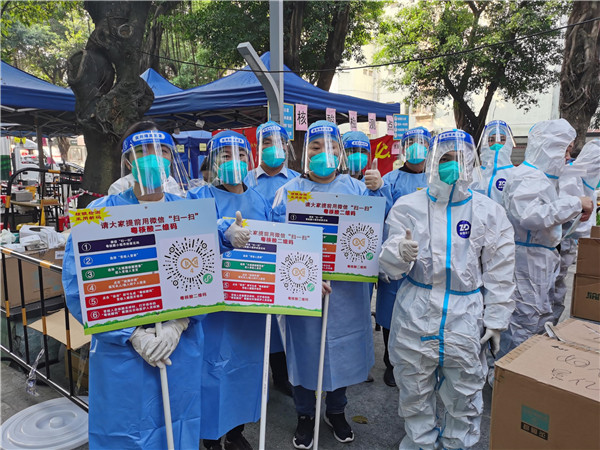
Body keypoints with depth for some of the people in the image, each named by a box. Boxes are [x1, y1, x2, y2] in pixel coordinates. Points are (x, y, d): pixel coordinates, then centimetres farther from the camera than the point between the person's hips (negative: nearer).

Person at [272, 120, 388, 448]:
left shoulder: (356, 188, 4)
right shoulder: (290, 191, -3)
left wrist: (377, 190, -18)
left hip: (346, 288, 2)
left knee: (342, 347, 15)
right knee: (305, 347, 10)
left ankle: (336, 411, 41)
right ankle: (305, 416, 35)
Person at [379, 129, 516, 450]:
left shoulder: (489, 212, 0)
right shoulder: (407, 206, -3)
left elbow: (499, 273, 5)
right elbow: (389, 267, -7)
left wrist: (495, 320, 4)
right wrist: (399, 254, -29)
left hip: (465, 318, 1)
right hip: (415, 316, 0)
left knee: (465, 394, 17)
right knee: (414, 392, 17)